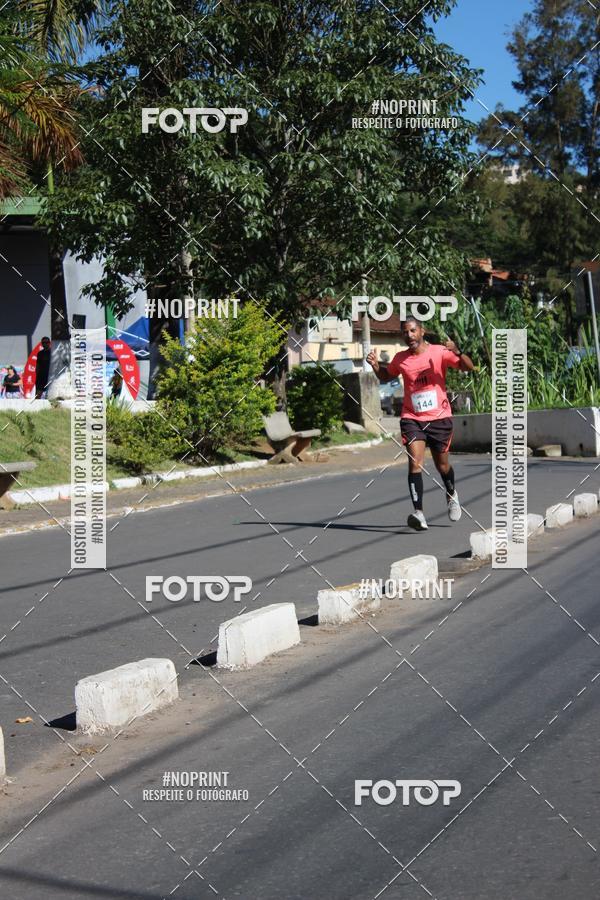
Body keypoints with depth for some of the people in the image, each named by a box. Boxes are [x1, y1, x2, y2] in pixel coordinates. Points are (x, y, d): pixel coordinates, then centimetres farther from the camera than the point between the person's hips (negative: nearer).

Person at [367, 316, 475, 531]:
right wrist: (375, 365, 3)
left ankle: (451, 494, 46)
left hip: (439, 418, -1)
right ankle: (418, 513, -22)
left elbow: (468, 367, -11)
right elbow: (385, 376, 24)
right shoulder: (401, 359, 4)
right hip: (412, 419, 1)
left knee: (442, 465, 13)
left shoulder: (439, 352, -5)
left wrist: (457, 352, -31)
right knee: (415, 463, -17)